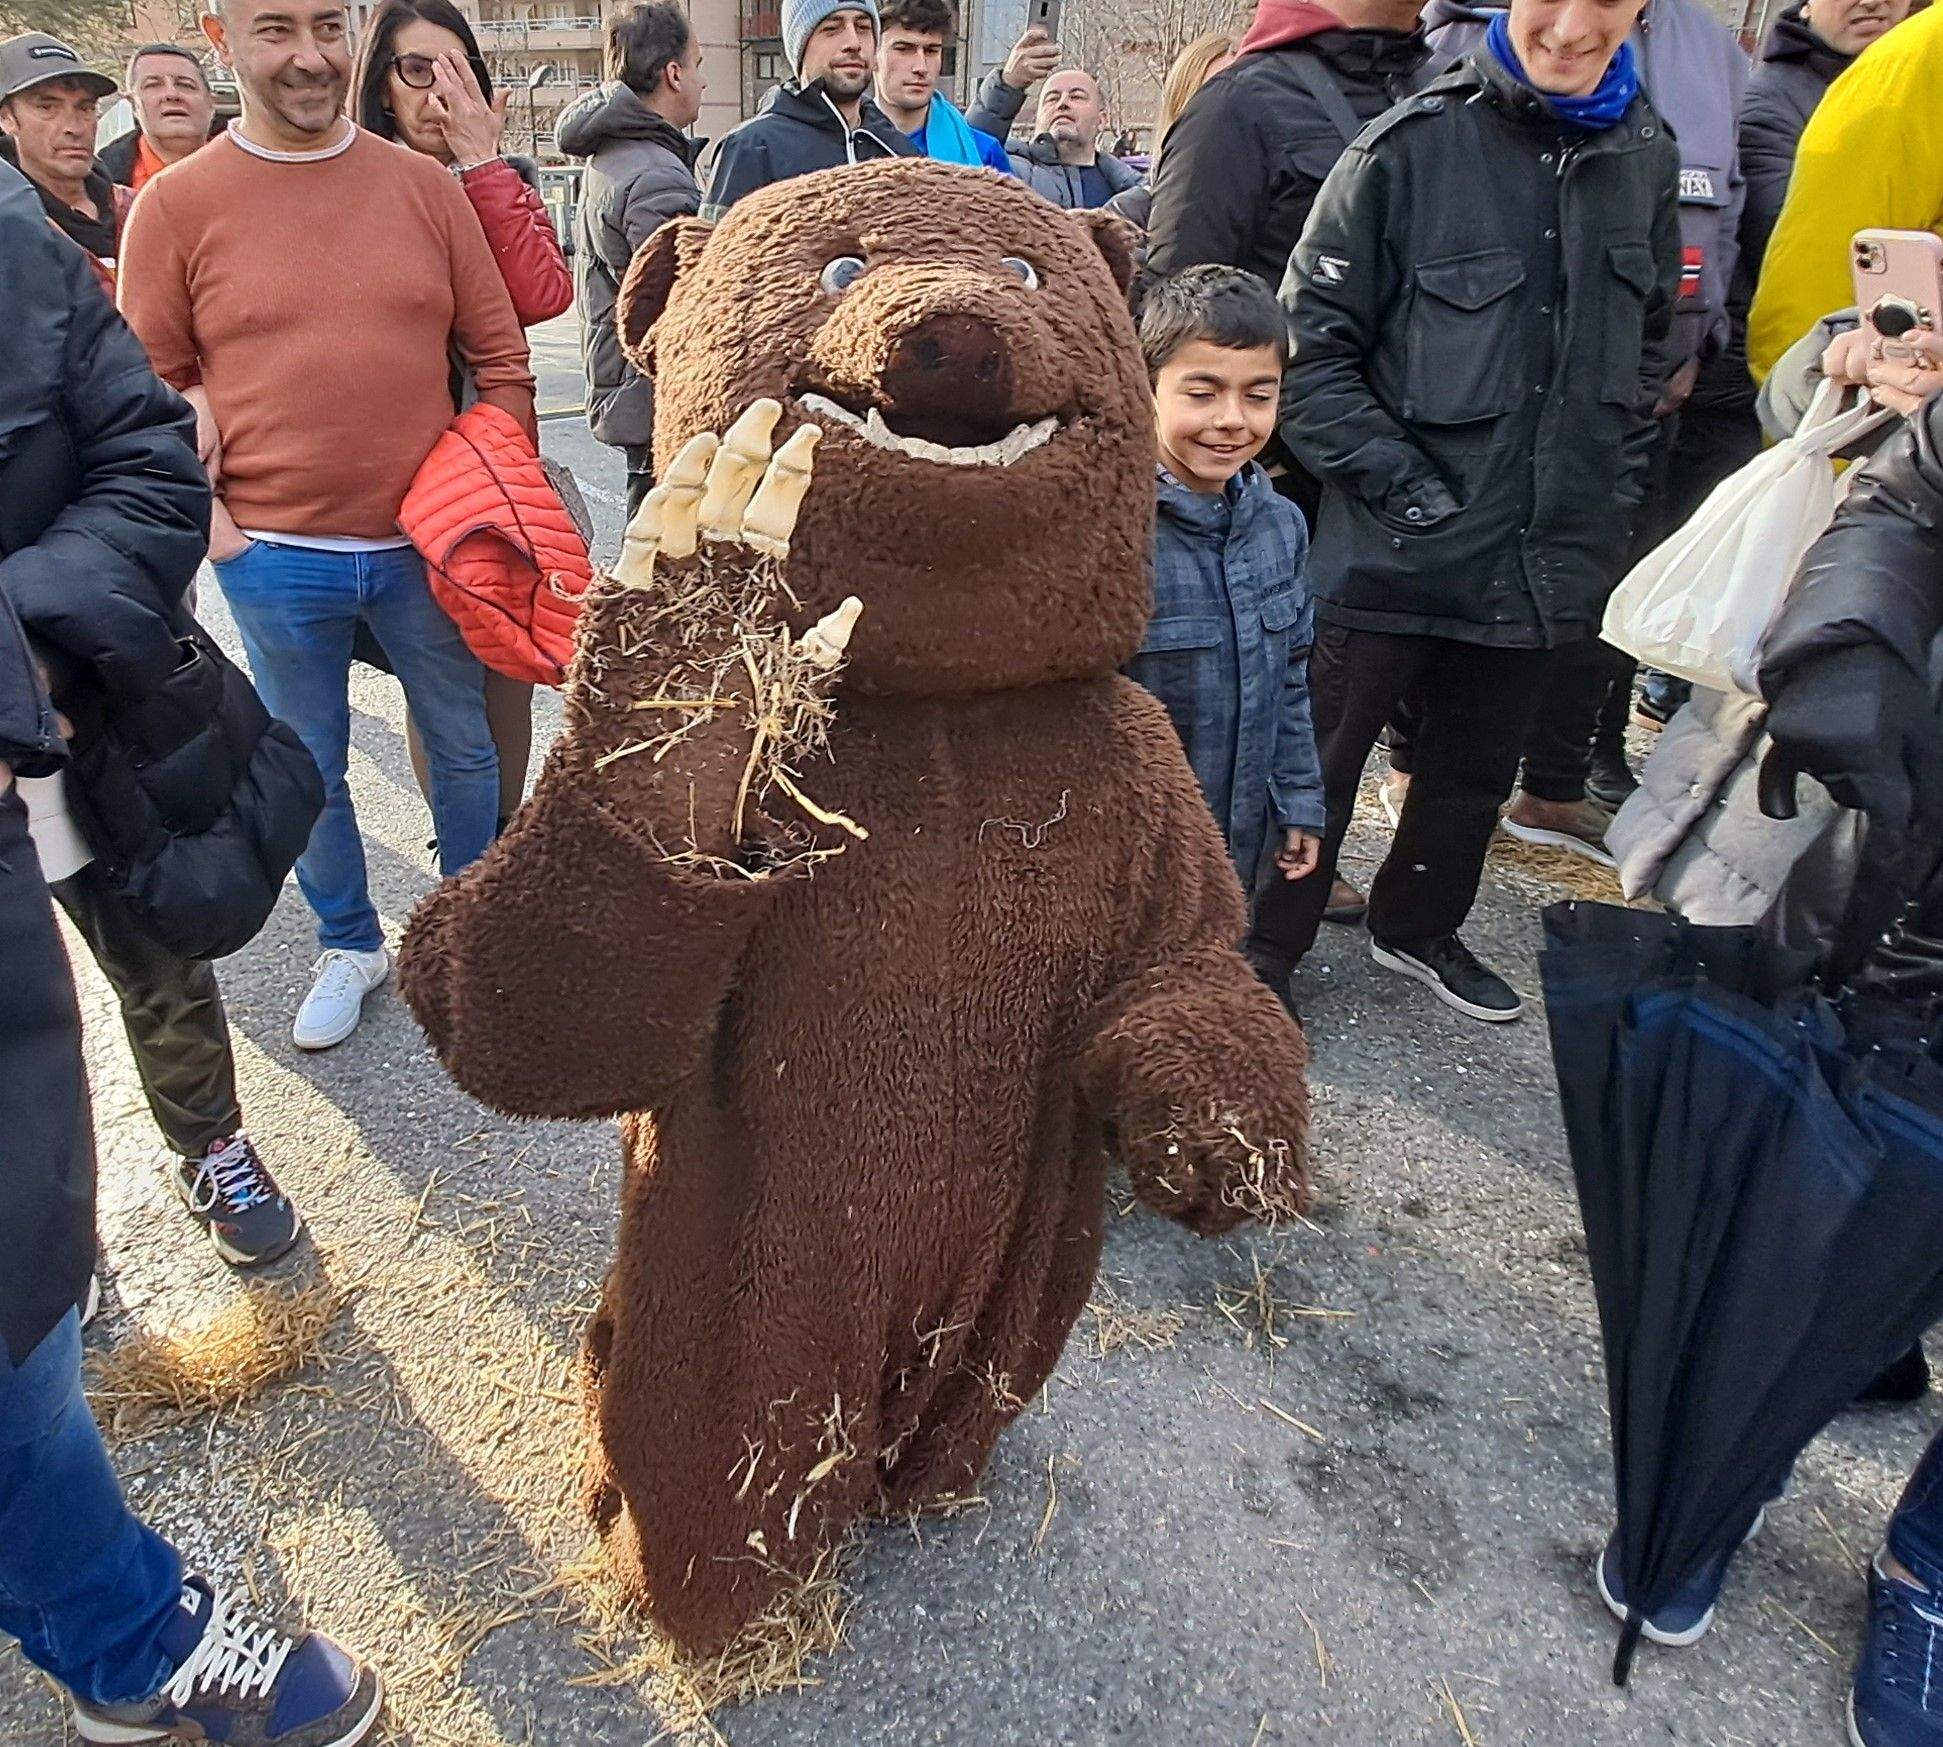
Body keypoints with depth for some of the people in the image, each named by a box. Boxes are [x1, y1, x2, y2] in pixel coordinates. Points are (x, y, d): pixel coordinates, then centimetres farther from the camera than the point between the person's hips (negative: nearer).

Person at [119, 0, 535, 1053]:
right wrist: (209, 513, -5)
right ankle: (349, 946, 35)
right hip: (273, 558, 0)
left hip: (427, 544, 1)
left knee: (463, 747, 13)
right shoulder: (175, 206, -1)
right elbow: (147, 388, 4)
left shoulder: (421, 184, 2)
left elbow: (499, 356, 5)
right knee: (310, 770, 13)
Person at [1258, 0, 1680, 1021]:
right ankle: (1261, 955, 22)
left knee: (1478, 766, 19)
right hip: (1389, 549, -5)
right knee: (1319, 763, 4)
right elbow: (1311, 351, -11)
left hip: (1543, 553, 6)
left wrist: (1610, 494, 10)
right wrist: (1399, 486, -16)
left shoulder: (1646, 159, 7)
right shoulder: (1412, 146, -10)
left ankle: (1419, 926, 40)